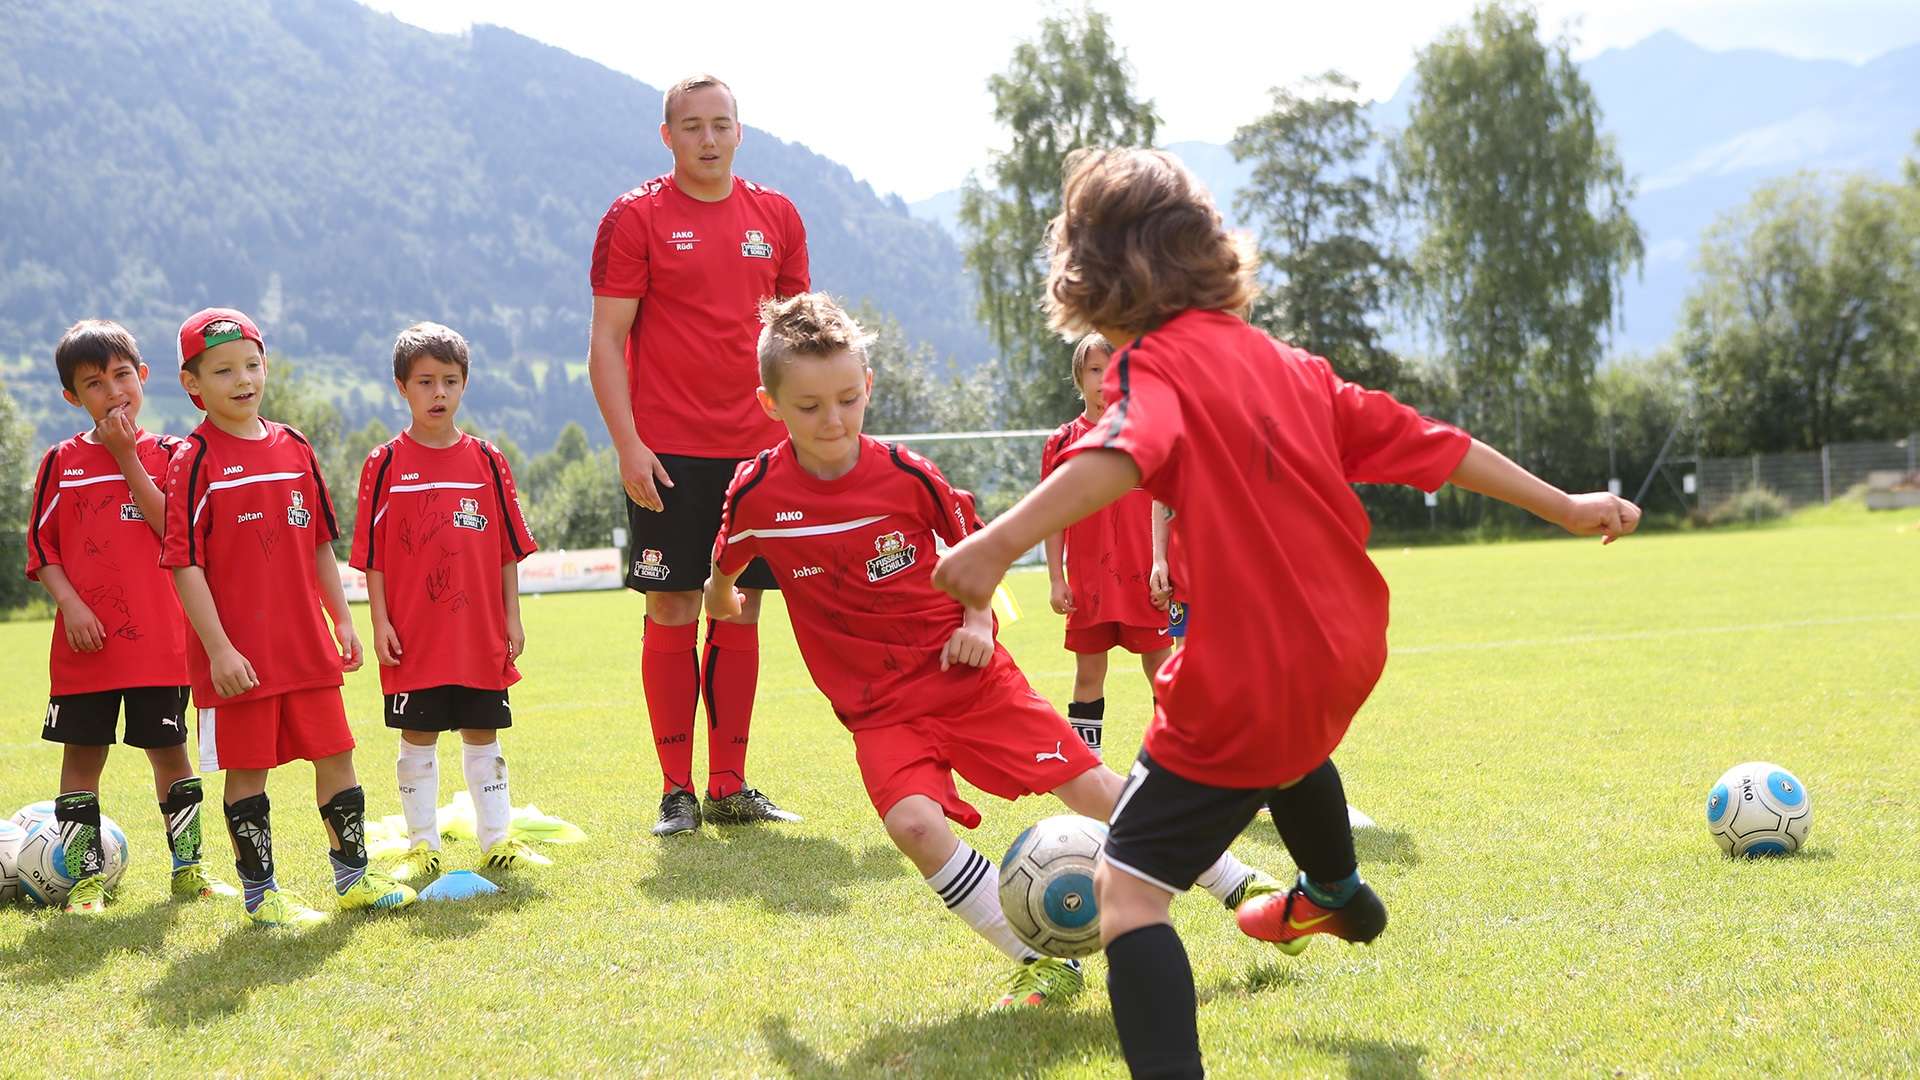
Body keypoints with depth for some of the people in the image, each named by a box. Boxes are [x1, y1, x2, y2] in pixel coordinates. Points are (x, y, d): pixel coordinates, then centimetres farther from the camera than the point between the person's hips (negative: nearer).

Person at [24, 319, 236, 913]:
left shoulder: (166, 454, 5)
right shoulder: (61, 462, 6)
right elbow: (41, 549, 5)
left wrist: (128, 457, -10)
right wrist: (71, 605, -10)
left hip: (159, 638, 0)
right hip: (85, 639, 0)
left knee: (170, 752, 7)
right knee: (82, 755, 3)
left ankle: (188, 869, 19)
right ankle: (86, 879, 10)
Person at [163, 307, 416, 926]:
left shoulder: (295, 449, 9)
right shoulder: (195, 462, -7)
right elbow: (184, 564, -11)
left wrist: (341, 619, 13)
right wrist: (218, 648, -16)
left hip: (307, 644, 5)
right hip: (238, 654, -5)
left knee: (335, 754, 9)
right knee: (246, 770, 3)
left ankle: (354, 875, 22)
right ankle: (259, 892, 14)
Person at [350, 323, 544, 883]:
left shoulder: (487, 461, 5)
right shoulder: (386, 464, -1)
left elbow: (509, 548, 8)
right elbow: (372, 554, -1)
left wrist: (512, 617, 5)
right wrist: (380, 621, -5)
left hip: (481, 635, 2)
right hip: (414, 637, -2)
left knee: (483, 737, 9)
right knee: (418, 740, 5)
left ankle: (497, 841, 17)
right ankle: (422, 847, 14)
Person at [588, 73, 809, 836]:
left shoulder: (776, 216, 10)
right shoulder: (635, 218, -2)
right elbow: (607, 341, -4)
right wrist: (628, 445, -12)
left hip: (756, 449, 4)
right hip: (667, 453, -4)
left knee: (741, 611, 6)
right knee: (672, 613, -2)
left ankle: (730, 787, 14)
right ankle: (676, 791, 6)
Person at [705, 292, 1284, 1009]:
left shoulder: (906, 476, -9)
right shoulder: (757, 493, -10)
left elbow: (973, 539, 11)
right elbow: (727, 561, 15)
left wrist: (978, 621, -2)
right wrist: (720, 593, 33)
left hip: (966, 673, 0)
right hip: (879, 705, 0)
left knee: (1087, 783, -3)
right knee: (913, 822, -27)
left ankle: (1241, 888, 12)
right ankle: (1041, 963, -16)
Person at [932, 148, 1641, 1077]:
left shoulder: (1154, 363, -11)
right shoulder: (1285, 363, 10)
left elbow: (1123, 452, -34)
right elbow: (1420, 440, 14)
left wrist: (997, 544, -48)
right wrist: (1564, 508, 22)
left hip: (1243, 683, -8)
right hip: (1342, 656, 9)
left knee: (1126, 888, -9)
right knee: (1288, 746, 42)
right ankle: (1336, 893, 69)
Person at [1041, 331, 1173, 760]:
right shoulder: (1062, 442, 5)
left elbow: (1157, 506, 0)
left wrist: (1159, 563, -10)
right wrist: (1057, 579, 1)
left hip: (1141, 577, -1)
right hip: (1087, 581, 1)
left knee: (1160, 667, 2)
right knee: (1089, 671, 6)